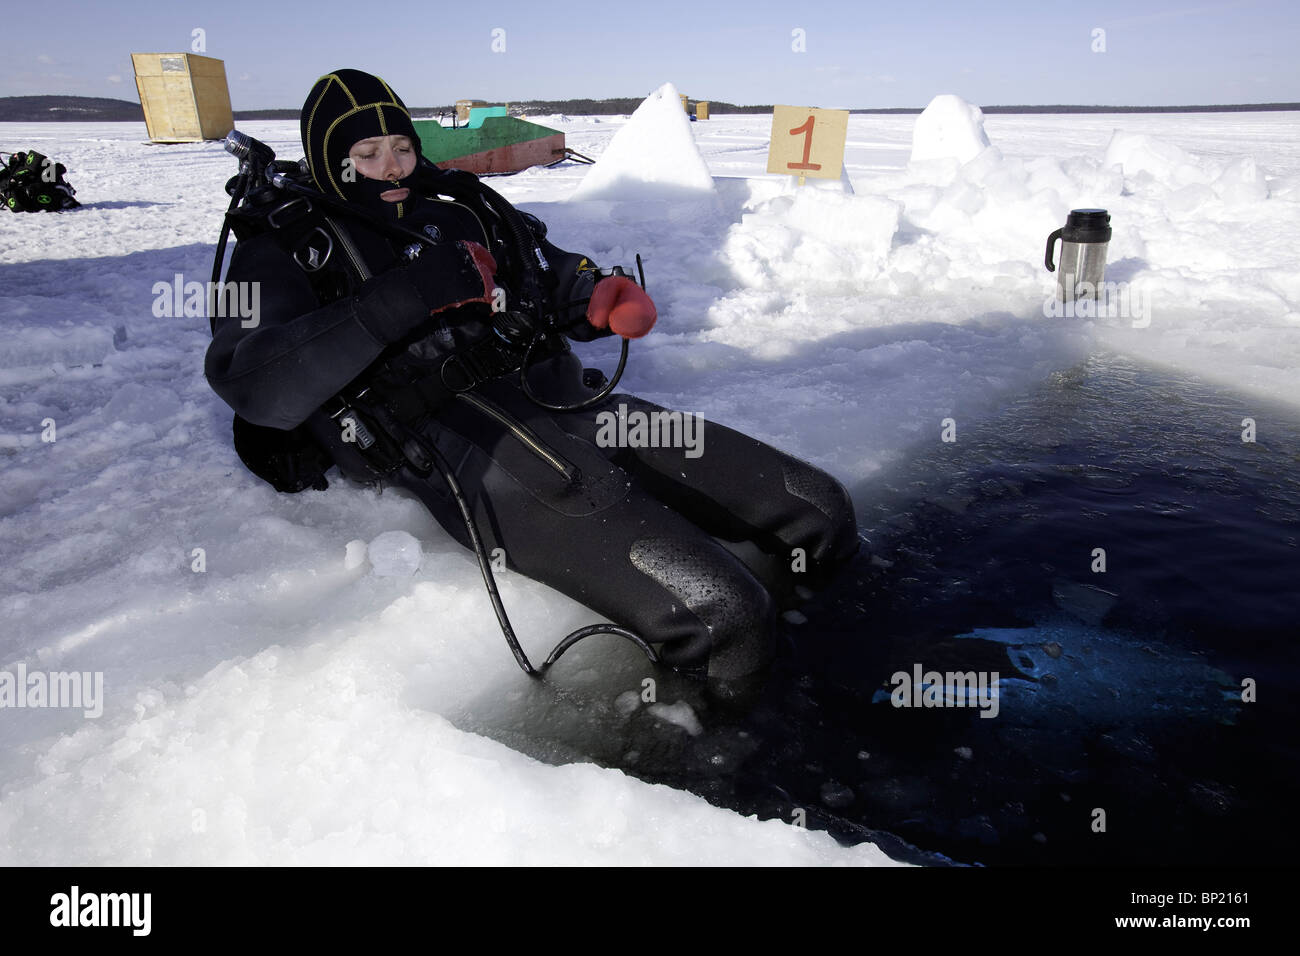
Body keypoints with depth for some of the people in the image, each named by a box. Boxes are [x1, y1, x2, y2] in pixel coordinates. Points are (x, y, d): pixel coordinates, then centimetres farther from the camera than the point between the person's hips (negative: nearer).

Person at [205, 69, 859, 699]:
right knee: (716, 614, -26)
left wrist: (606, 297, 9)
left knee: (820, 513, -6)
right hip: (464, 449, -6)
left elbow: (558, 280, 36)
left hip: (572, 399, 7)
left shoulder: (462, 204, 28)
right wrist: (407, 295, -13)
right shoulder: (286, 250, 13)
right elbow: (255, 385, -7)